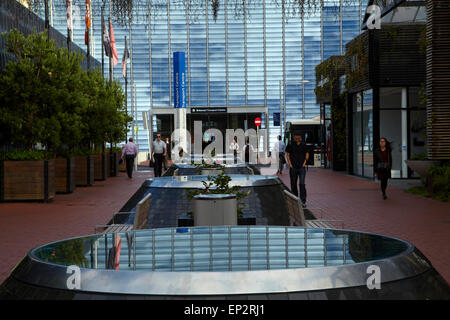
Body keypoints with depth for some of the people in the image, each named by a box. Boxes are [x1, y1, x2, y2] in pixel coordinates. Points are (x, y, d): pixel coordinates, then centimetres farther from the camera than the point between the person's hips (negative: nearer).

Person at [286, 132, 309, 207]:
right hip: (293, 167, 1)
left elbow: (307, 154, 13)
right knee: (293, 184, 7)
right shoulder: (290, 145, 1)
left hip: (302, 167, -1)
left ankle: (303, 201, -11)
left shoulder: (303, 145, 4)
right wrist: (290, 164, -3)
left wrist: (304, 163, 2)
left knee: (302, 184, -11)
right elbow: (287, 154, 6)